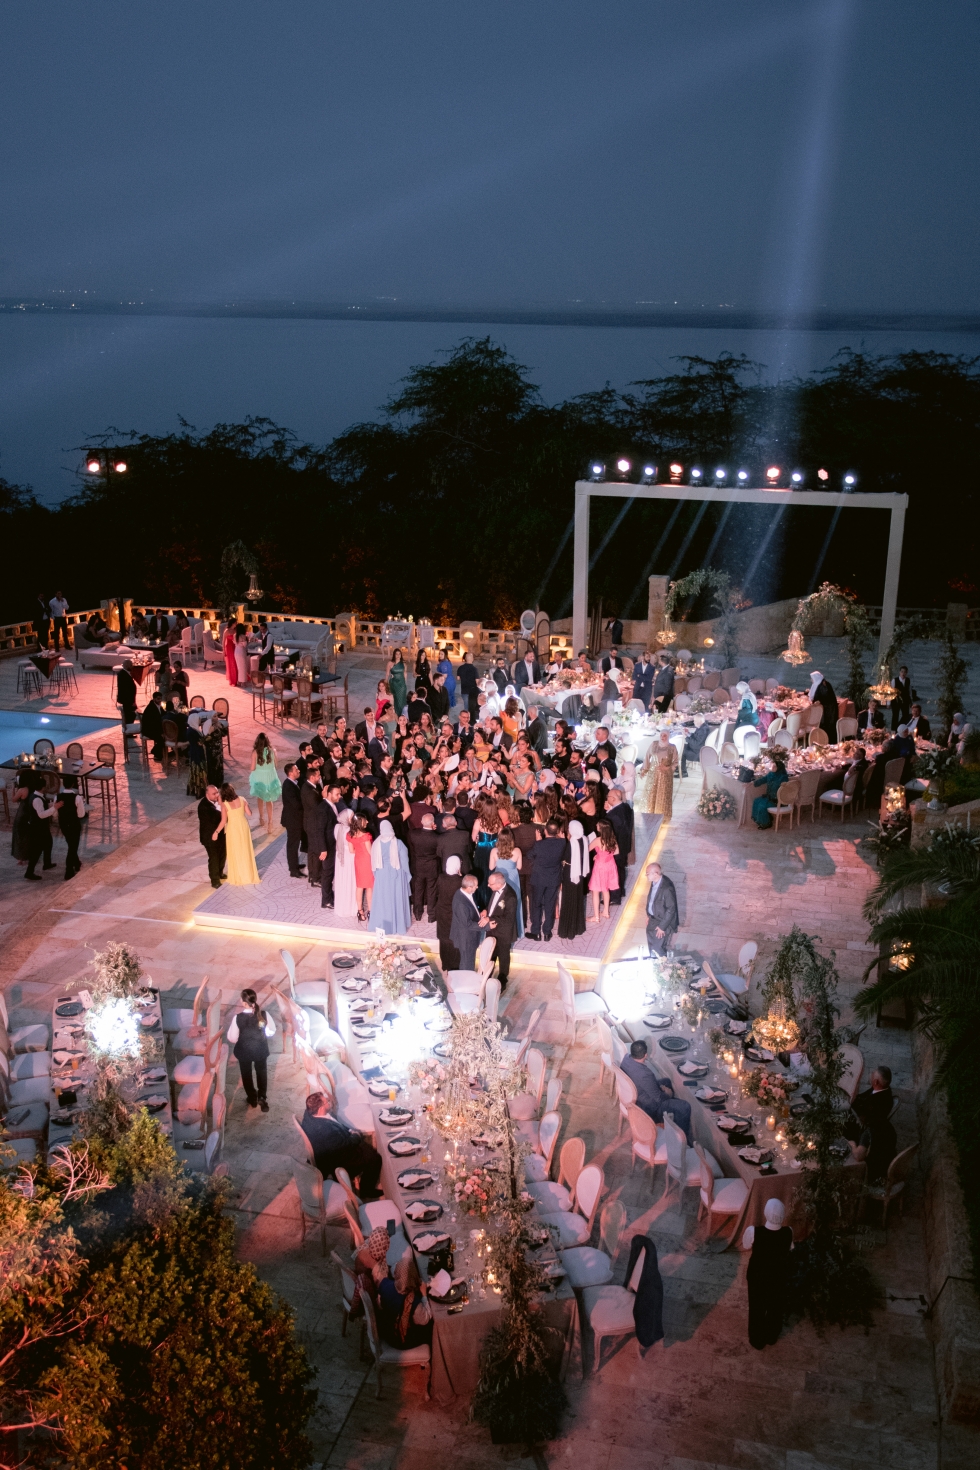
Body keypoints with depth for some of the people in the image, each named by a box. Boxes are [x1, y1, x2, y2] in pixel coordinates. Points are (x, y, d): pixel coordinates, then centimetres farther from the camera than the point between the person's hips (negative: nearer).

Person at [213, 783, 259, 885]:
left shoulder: (224, 804, -19)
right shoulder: (242, 799, -9)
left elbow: (223, 821, -18)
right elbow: (249, 813, -2)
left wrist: (216, 832, -8)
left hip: (233, 829, -4)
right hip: (244, 827, 4)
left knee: (235, 854, 10)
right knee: (246, 851, 20)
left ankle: (239, 880, 18)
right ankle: (249, 874, 33)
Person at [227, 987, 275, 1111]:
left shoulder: (238, 1018, -29)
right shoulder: (264, 1015, -24)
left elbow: (232, 1038, -18)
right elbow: (271, 1031, -9)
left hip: (244, 1051, -1)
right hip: (260, 1050, 1)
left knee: (246, 1074, 25)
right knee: (261, 1072, 27)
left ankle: (252, 1098, 41)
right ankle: (262, 1097, 33)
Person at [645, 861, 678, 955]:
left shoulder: (667, 888, -33)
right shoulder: (654, 882, -8)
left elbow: (671, 909, -25)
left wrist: (662, 926, -19)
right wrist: (648, 915, 15)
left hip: (663, 922, -8)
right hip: (653, 919, 8)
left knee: (657, 949, 2)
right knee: (651, 945, 24)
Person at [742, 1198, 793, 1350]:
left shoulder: (754, 1232, -32)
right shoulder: (788, 1233, -26)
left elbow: (745, 1247, -11)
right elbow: (789, 1250, -4)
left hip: (757, 1276, -2)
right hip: (779, 1277, 2)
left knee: (757, 1308, 23)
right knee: (775, 1308, 28)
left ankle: (757, 1340, 43)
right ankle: (771, 1337, 49)